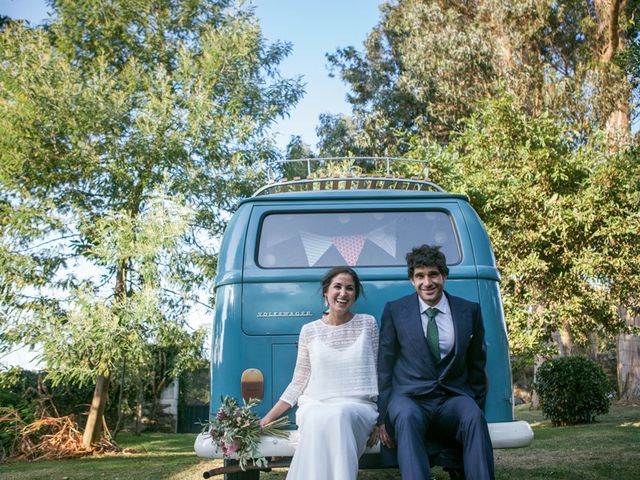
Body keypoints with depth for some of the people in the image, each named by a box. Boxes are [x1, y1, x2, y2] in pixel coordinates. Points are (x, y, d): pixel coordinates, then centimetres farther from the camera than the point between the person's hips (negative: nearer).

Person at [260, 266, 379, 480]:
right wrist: (268, 418, 5)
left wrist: (379, 421, -2)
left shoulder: (367, 324, 7)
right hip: (316, 406, 0)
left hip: (358, 408, 0)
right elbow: (299, 382, 12)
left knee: (339, 416, -36)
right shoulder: (309, 331, 8)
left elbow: (377, 373, 8)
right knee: (319, 420, -36)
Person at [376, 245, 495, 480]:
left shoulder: (470, 311, 10)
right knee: (407, 417, -36)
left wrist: (477, 411, 6)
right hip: (409, 399, -1)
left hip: (453, 399, 1)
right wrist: (382, 417, -1)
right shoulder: (394, 311, 7)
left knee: (474, 419, -32)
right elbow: (384, 367, 6)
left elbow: (477, 366, 15)